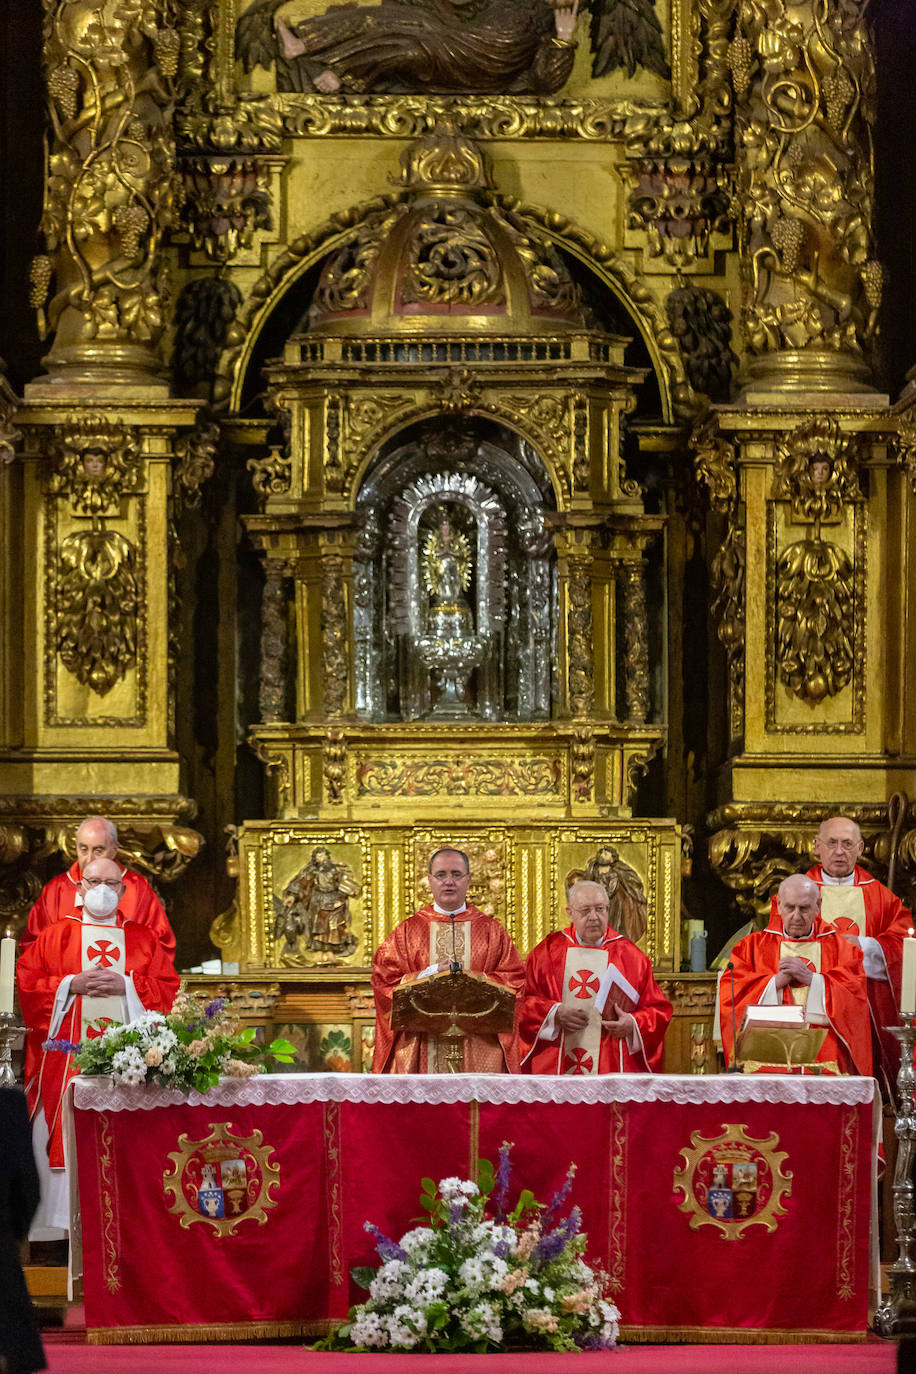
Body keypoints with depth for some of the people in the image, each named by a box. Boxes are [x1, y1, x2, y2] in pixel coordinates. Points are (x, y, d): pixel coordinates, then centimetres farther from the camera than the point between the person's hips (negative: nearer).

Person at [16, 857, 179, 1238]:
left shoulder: (143, 939, 14)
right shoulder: (55, 936, 11)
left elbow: (168, 989, 7)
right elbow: (26, 982, 3)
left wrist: (126, 985, -9)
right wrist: (72, 985, -10)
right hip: (68, 1052, -1)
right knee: (67, 1131, -6)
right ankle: (62, 1224, -4)